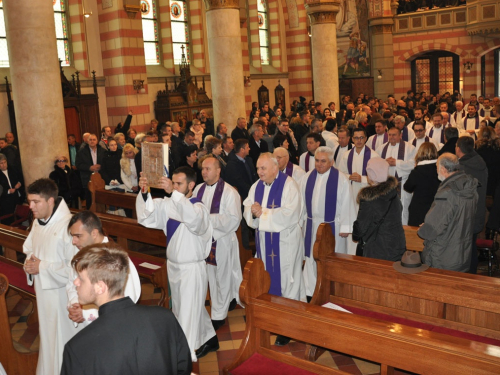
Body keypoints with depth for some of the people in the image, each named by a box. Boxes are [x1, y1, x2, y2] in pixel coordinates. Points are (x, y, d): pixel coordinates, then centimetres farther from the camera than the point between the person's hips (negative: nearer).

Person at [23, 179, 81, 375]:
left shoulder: (68, 225, -24)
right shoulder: (38, 222, 4)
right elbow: (29, 250, 19)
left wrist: (42, 267, -19)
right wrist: (29, 263, -4)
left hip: (63, 294, -8)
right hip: (43, 291, 8)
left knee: (65, 338, 7)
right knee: (48, 336, 23)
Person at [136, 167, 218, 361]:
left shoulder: (199, 208, -17)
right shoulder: (168, 204, 0)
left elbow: (193, 218, -41)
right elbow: (147, 217, -11)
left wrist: (174, 193, -47)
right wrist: (144, 194, -26)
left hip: (192, 269, -7)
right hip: (173, 265, 7)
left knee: (188, 314, 2)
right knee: (185, 308, 22)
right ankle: (209, 339, 41)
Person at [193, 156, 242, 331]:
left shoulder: (229, 192, -12)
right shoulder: (198, 189, 6)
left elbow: (233, 220, -18)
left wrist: (208, 218, -22)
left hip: (223, 240, -6)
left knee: (222, 278, 6)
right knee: (211, 278, 16)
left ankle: (219, 315, 20)